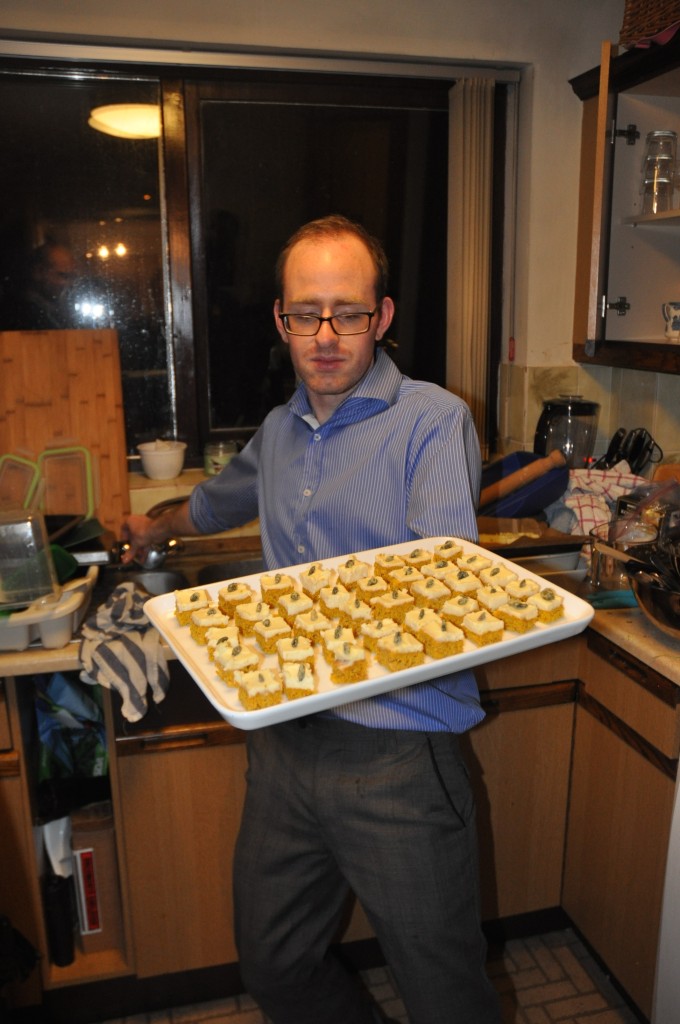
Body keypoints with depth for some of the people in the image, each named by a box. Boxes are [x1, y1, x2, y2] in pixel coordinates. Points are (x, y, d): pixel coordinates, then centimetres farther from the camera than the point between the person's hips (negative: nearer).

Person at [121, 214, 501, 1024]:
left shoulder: (434, 421, -9)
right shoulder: (278, 432, 12)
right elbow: (224, 498, 34)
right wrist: (158, 530, 51)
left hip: (397, 756, -6)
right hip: (285, 742, 6)